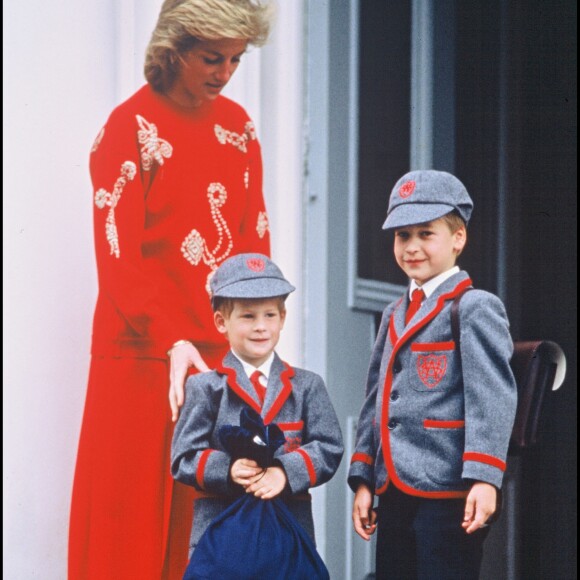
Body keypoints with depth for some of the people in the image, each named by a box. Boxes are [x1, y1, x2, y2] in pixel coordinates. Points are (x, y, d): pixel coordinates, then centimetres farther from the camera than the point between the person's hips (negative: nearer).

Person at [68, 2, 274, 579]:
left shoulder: (237, 125, 10)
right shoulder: (129, 129, -8)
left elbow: (254, 239, 12)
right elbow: (117, 261, -15)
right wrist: (173, 343, -27)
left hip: (222, 353, 5)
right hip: (145, 356, -5)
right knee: (133, 531, 0)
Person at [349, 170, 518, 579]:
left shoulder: (475, 308, -6)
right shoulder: (394, 316, 18)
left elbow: (493, 399, -14)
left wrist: (484, 479, -22)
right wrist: (362, 480, 14)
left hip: (448, 492, -8)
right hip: (394, 492, 8)